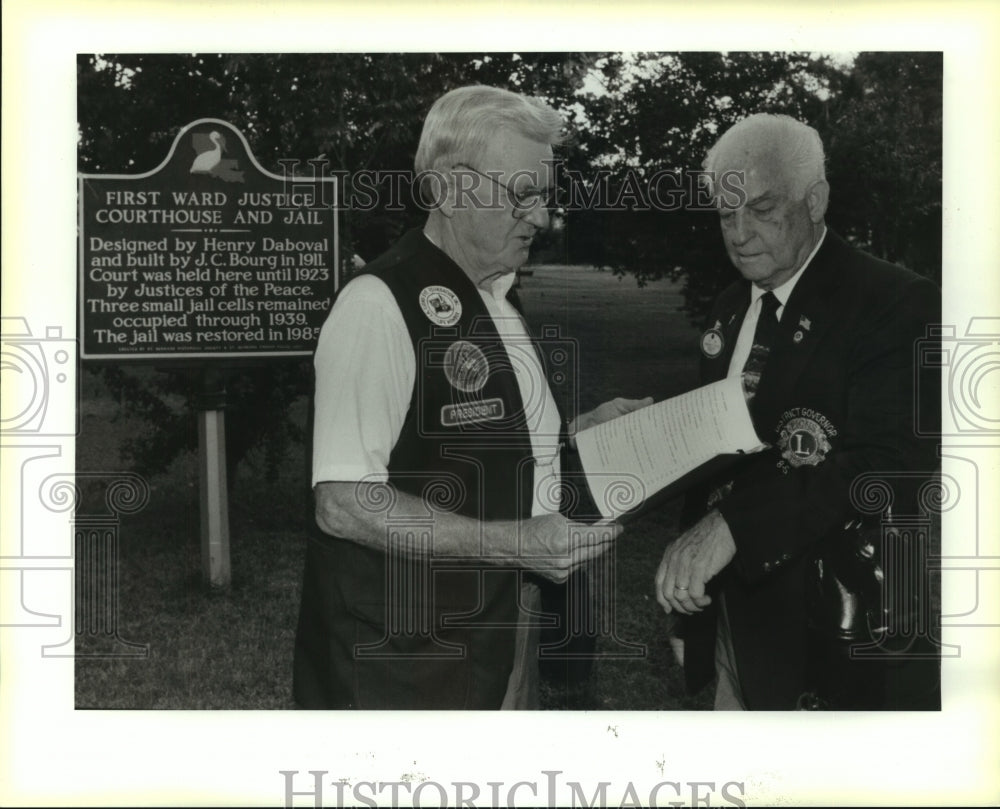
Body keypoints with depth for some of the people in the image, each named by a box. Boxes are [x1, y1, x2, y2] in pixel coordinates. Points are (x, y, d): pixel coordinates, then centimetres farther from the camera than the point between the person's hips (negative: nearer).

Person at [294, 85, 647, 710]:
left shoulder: (498, 299, 11)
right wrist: (515, 541, -24)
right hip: (402, 655, -9)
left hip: (502, 633, 9)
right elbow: (346, 504, -24)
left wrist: (580, 432, 7)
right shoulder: (380, 306, -19)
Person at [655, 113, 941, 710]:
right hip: (734, 616, 7)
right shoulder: (731, 311, 12)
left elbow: (889, 466, -26)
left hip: (835, 636, -7)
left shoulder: (898, 305, -14)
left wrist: (733, 524, -35)